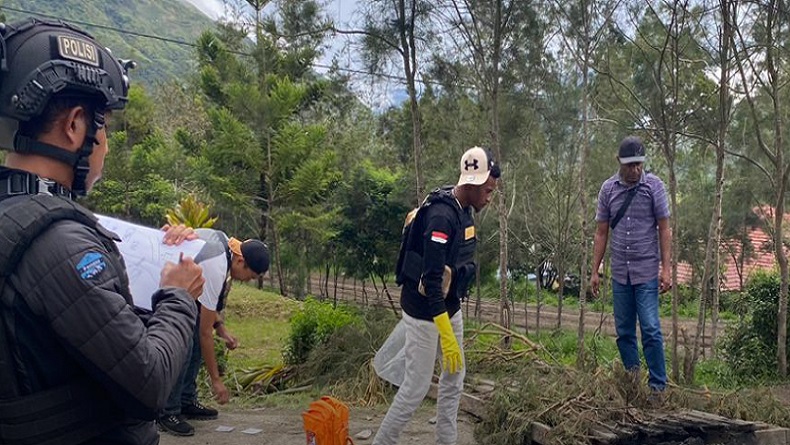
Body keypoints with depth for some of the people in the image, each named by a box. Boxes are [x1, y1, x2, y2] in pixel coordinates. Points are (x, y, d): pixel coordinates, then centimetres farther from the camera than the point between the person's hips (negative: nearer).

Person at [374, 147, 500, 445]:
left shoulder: (463, 211, 4)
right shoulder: (441, 217, -26)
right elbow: (431, 280, -29)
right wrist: (447, 337, -29)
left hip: (449, 306, 9)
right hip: (424, 310, -9)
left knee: (454, 377, 15)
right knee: (417, 386, -2)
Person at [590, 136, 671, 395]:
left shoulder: (654, 186, -3)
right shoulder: (608, 189, 4)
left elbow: (664, 230, -2)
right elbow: (601, 233, 7)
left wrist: (666, 269, -9)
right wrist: (595, 271, 5)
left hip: (647, 272, -3)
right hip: (620, 273, 3)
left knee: (651, 330, -6)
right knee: (624, 332, 9)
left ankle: (658, 386, 4)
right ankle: (632, 381, 19)